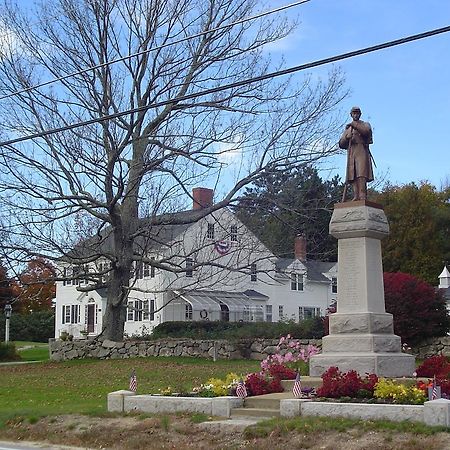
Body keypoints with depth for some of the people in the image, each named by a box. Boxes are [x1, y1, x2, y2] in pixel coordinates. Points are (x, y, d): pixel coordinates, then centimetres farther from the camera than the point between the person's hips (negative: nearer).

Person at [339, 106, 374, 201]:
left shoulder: (365, 124, 17)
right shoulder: (348, 128, 27)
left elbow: (366, 131, -9)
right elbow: (341, 144, 18)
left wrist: (354, 125, -11)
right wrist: (347, 137, -3)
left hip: (362, 151, -4)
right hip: (351, 153, 4)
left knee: (361, 175, -19)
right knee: (352, 176, -9)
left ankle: (362, 196, -27)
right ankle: (356, 196, -15)